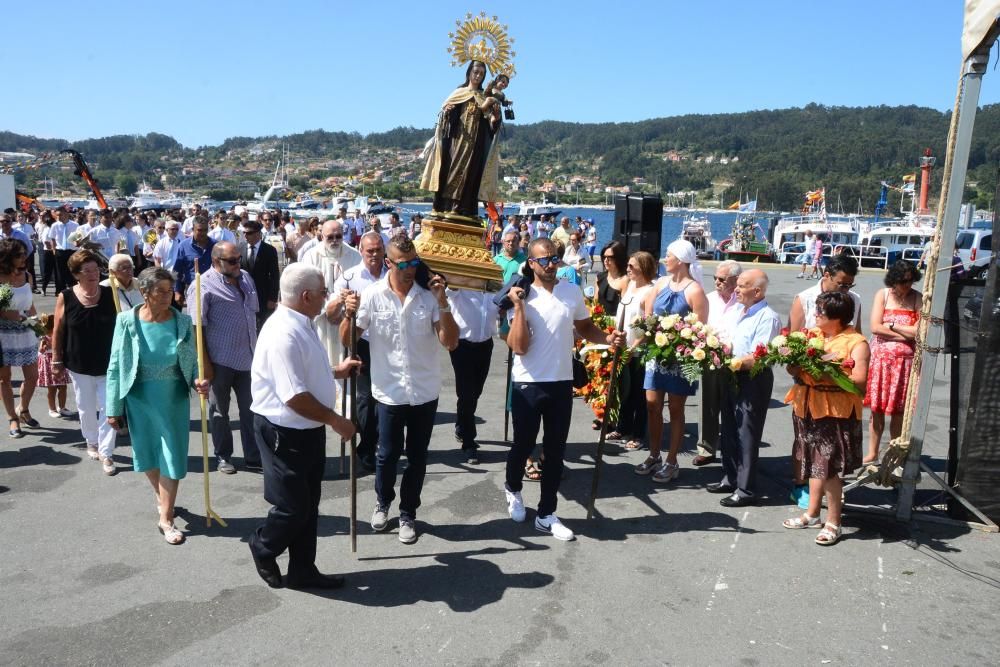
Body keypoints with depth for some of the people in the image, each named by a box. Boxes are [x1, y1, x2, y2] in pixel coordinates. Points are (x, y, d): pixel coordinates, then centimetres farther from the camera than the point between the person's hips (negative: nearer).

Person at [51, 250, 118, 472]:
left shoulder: (110, 295, -7)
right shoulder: (66, 298, -8)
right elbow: (58, 330, 0)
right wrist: (56, 357, 1)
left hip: (108, 364, -1)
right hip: (79, 365, 1)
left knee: (108, 408, 0)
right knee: (86, 408, 17)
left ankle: (106, 453, 10)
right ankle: (92, 442, 39)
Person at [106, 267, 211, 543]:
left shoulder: (182, 321, -9)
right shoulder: (127, 321, -11)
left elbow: (192, 361, 0)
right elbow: (116, 367, -5)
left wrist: (198, 380, -21)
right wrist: (114, 408, -4)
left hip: (174, 400, 0)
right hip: (140, 399, 0)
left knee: (172, 457, 4)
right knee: (147, 455, 18)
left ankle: (166, 518, 19)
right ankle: (161, 496, 46)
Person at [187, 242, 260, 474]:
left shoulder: (245, 278, 8)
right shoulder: (204, 286, -13)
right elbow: (196, 328, -14)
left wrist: (255, 348, 17)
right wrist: (205, 362, -15)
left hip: (247, 358, 6)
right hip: (220, 361, -6)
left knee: (251, 409, 10)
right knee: (219, 411, 12)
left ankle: (254, 457, 21)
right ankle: (223, 456, 26)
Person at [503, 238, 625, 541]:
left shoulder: (572, 293, 2)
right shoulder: (522, 298, -10)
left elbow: (586, 328, 15)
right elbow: (519, 347, -17)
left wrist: (607, 338, -4)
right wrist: (519, 306, -23)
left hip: (561, 383, 3)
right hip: (528, 384, -3)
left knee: (555, 450, 9)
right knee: (523, 445, 8)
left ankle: (546, 515, 22)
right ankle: (513, 489, 40)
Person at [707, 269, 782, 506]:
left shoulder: (767, 318, -17)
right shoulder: (736, 310, 9)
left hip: (753, 380, -9)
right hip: (731, 377, 9)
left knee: (747, 436, 0)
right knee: (729, 431, 17)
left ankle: (746, 490, 11)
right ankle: (730, 479, 32)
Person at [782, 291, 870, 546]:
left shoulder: (856, 343, -10)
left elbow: (859, 380, -18)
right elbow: (795, 364, 12)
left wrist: (827, 376, -24)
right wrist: (795, 369, -10)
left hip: (837, 412, -6)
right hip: (808, 408, 6)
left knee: (829, 468, -3)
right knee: (813, 462, 15)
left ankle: (833, 523, 10)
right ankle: (812, 514, 28)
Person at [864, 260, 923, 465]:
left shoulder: (919, 299, -4)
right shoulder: (882, 294, -1)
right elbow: (875, 327, -8)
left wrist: (891, 326, -8)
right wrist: (907, 333, -10)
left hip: (904, 361, -1)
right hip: (880, 358, 1)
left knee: (898, 410, 5)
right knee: (877, 409, 8)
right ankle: (872, 454, 19)